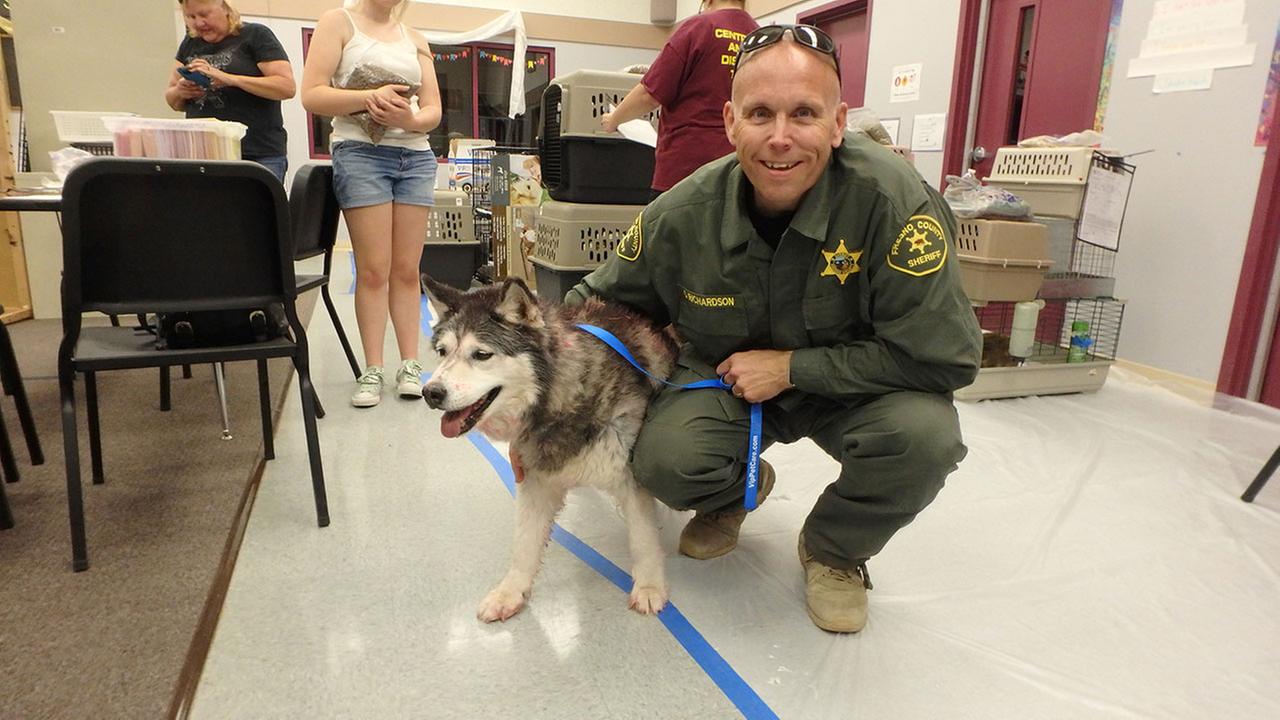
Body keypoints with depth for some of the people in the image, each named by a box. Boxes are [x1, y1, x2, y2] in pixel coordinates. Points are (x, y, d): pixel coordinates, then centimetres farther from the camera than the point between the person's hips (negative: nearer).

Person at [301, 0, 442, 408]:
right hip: (360, 152, -3)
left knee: (407, 269, 2)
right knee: (373, 269, -6)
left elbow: (433, 110, 10)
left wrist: (410, 119, -13)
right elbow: (312, 95, -4)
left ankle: (410, 366, 6)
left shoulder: (416, 40, 18)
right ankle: (372, 371, 0)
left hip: (416, 155, 4)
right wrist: (370, 97, -18)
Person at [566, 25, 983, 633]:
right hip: (724, 379, 2)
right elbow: (600, 302, -2)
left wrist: (791, 367, -24)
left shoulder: (892, 199, -27)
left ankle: (833, 550, 4)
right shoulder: (684, 213, -18)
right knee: (664, 463, -26)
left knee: (924, 436, -31)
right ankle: (736, 492, 16)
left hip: (852, 387, -1)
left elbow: (945, 356, -26)